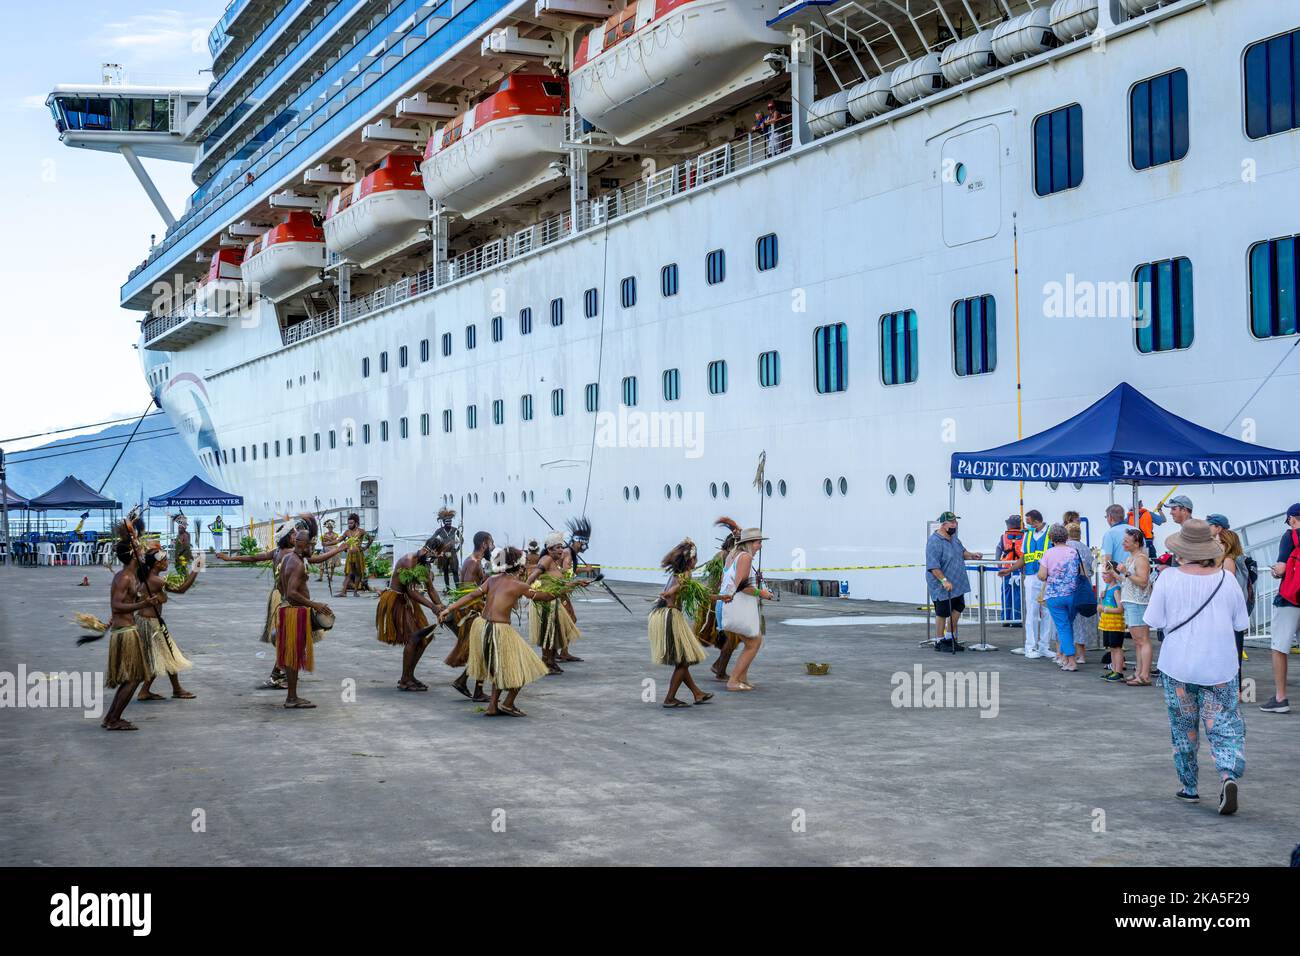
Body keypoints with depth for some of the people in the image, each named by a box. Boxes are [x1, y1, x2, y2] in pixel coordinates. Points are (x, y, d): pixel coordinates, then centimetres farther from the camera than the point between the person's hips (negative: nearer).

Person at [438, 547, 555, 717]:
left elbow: (472, 595, 4)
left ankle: (493, 706, 25)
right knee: (523, 668, 11)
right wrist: (556, 594, 29)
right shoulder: (519, 585, -6)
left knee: (498, 668, 25)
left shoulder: (493, 579, 9)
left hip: (481, 625, 7)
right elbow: (539, 596, 9)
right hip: (500, 630, -7)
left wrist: (449, 609, 4)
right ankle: (508, 704, 19)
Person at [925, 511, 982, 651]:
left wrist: (972, 555, 1)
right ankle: (939, 641, 17)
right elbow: (933, 566, -26)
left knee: (957, 608, 16)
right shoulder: (934, 542, -22)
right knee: (942, 613, 2)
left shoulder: (953, 538, 7)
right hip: (942, 587, -9)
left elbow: (962, 552, 21)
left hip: (957, 584, 9)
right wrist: (944, 580, -31)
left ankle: (951, 637, 31)